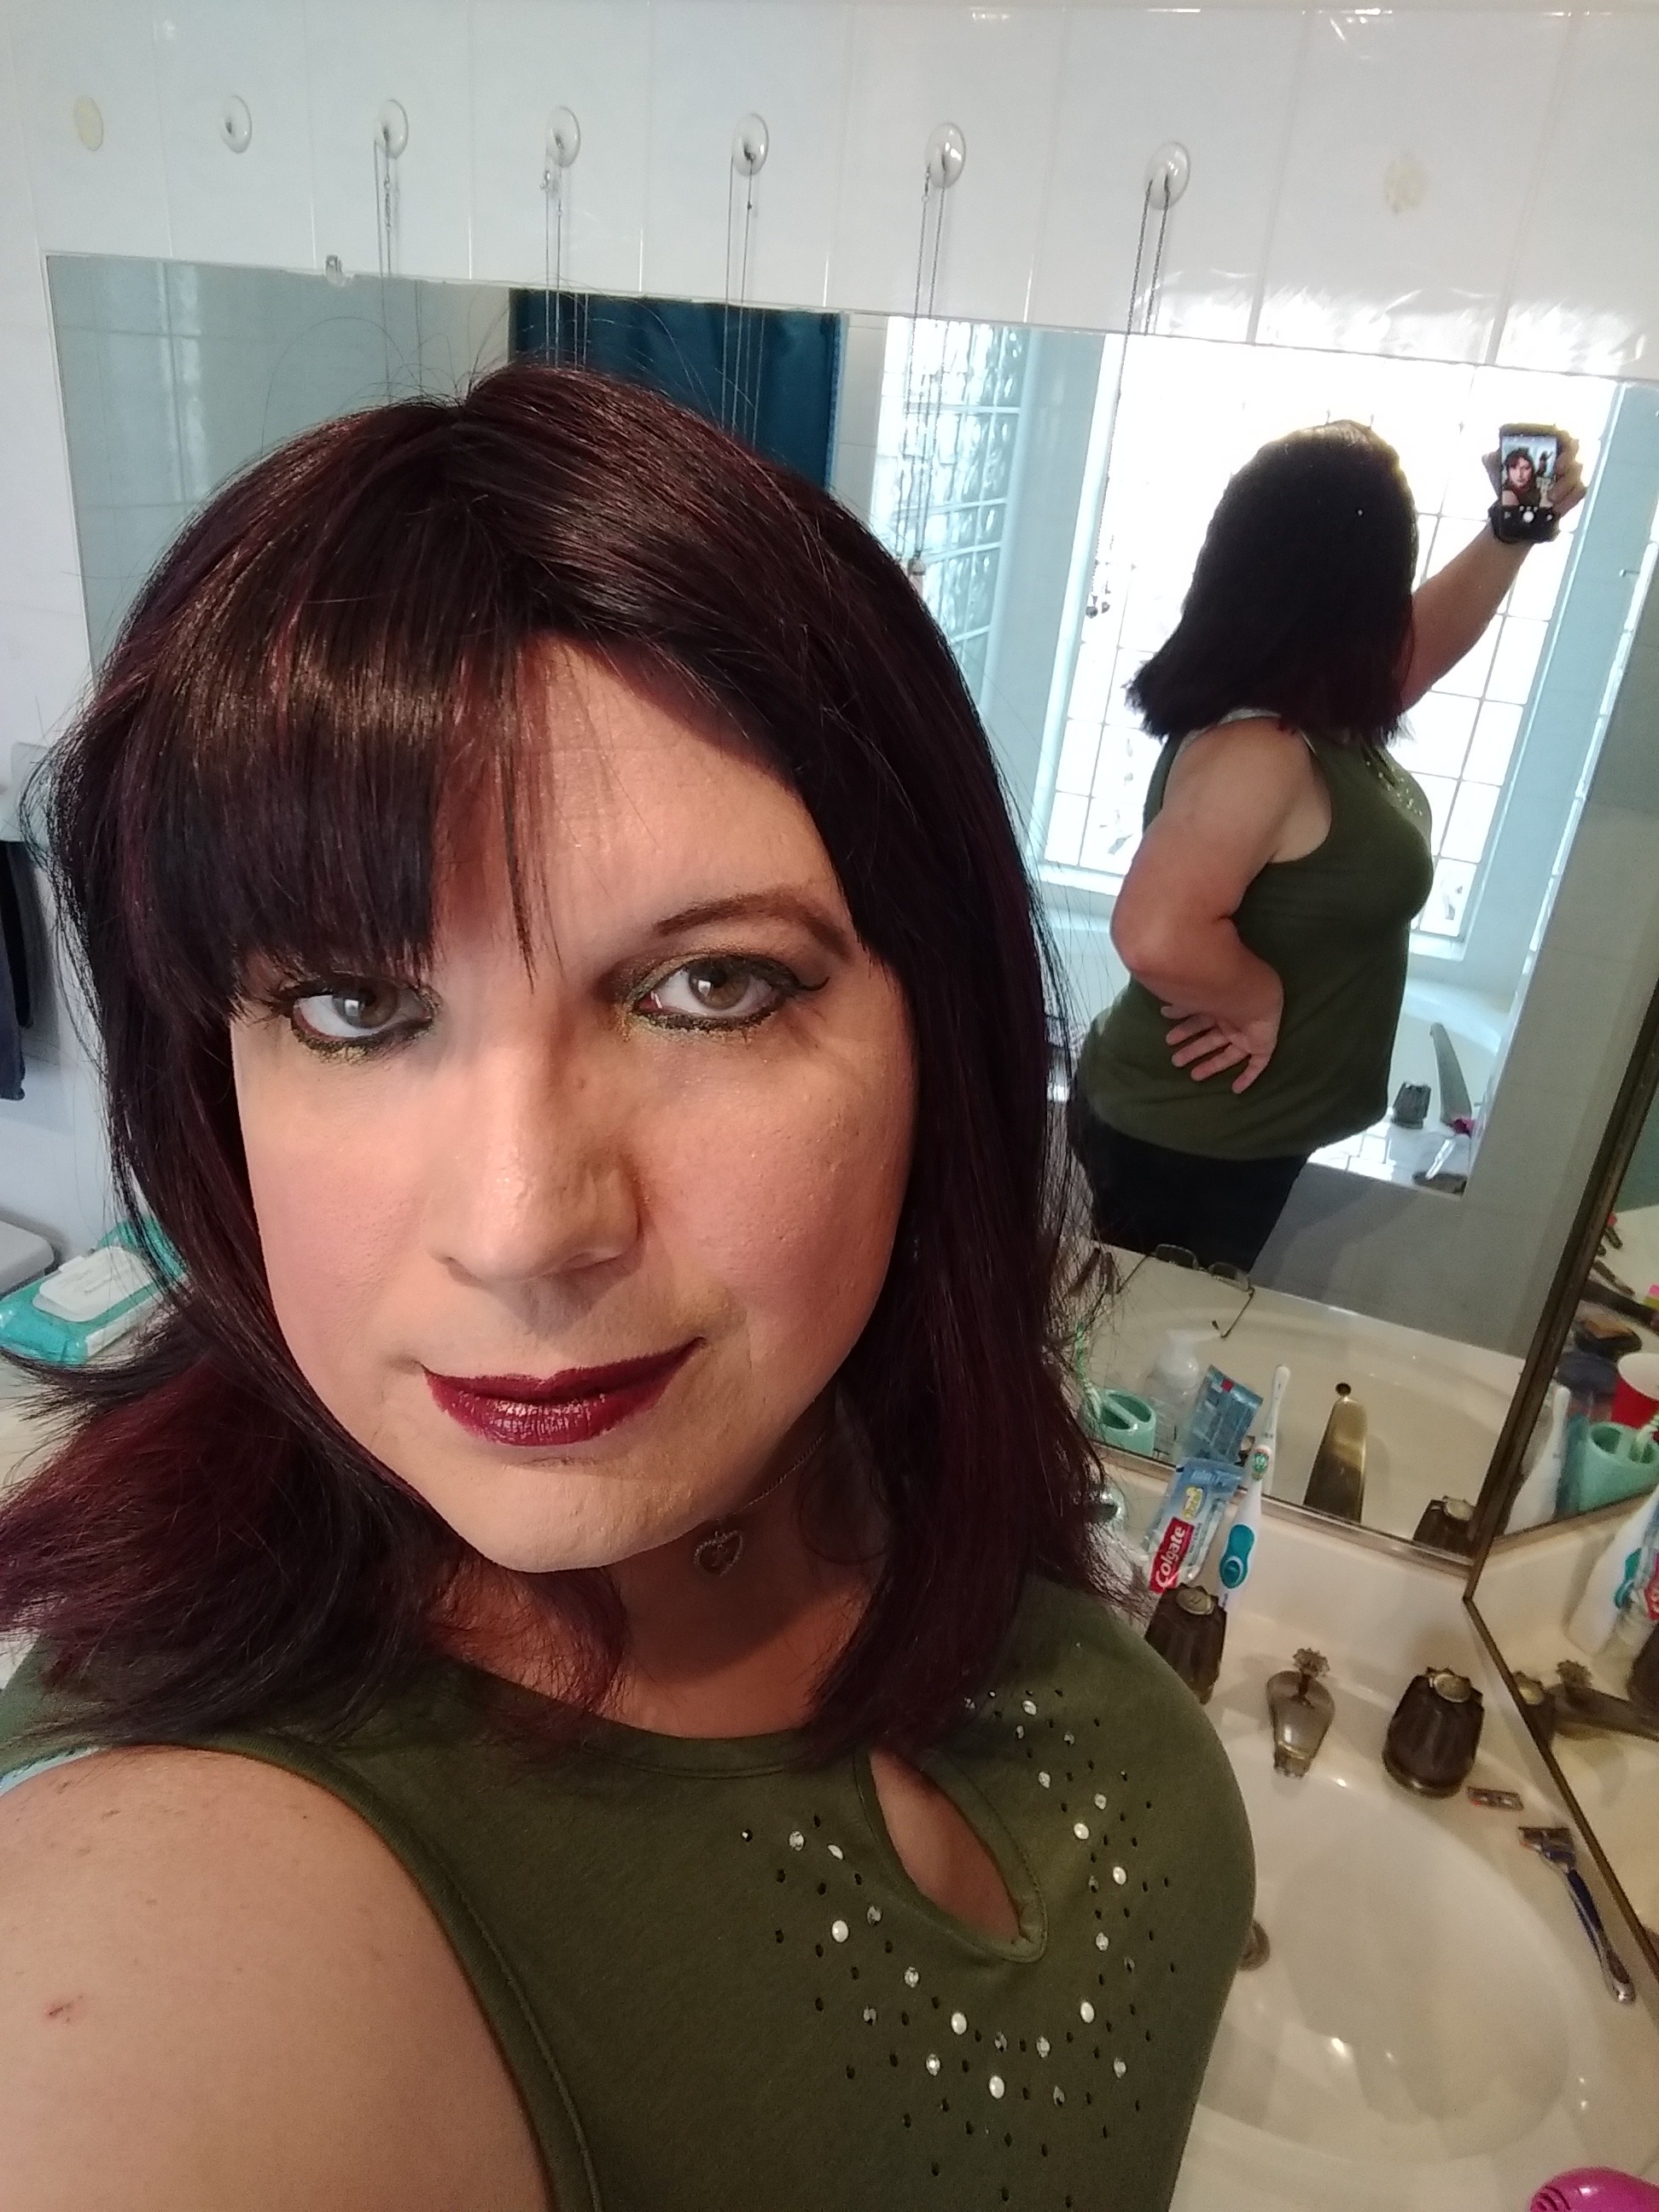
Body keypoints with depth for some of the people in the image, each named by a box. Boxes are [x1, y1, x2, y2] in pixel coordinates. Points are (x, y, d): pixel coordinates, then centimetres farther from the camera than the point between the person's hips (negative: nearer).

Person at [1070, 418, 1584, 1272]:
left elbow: (1424, 640, 22)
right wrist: (1262, 1001, -24)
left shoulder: (1309, 708, 2)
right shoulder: (1262, 750, -28)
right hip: (1186, 1143, -9)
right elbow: (1157, 935, -40)